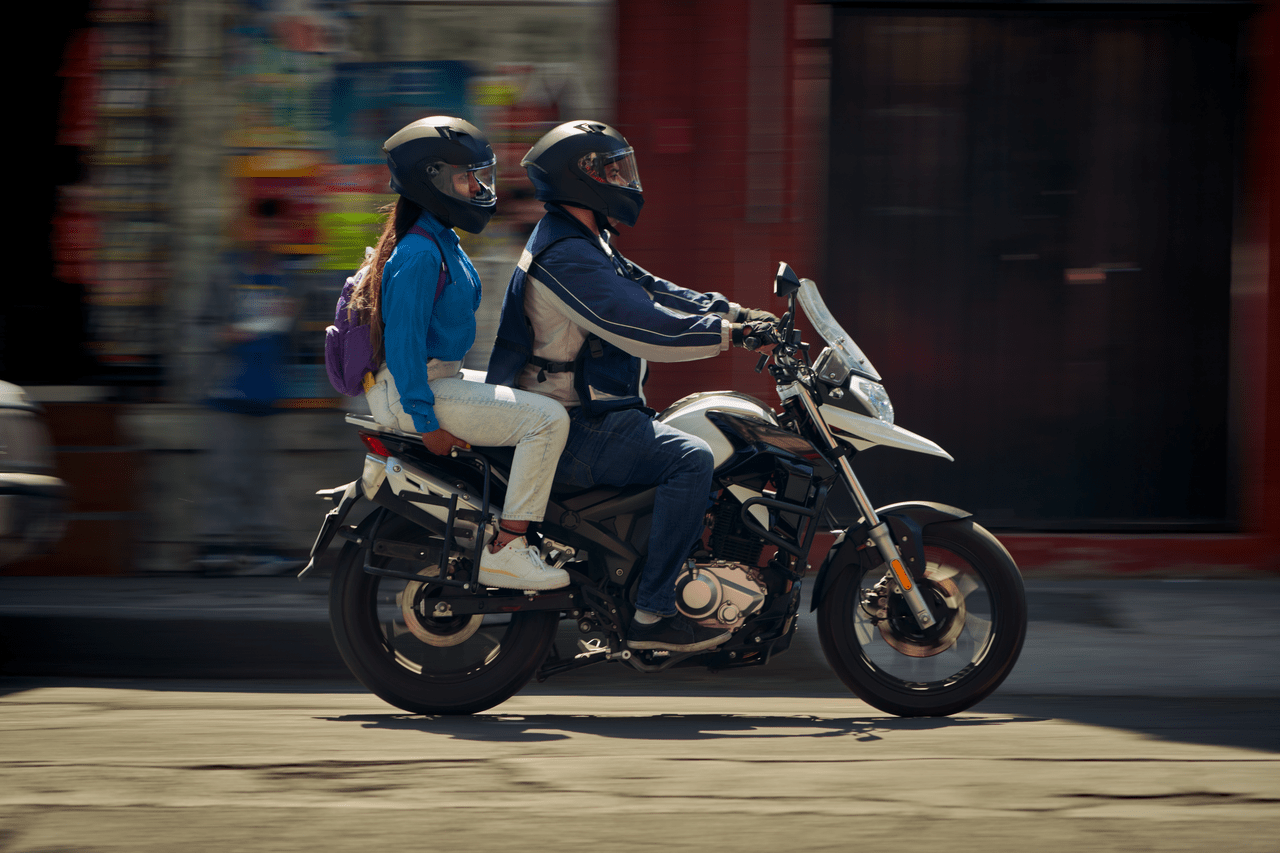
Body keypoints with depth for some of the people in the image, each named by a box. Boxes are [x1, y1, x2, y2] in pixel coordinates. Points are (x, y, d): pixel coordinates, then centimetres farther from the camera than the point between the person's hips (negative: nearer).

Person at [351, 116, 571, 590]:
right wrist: (427, 422, -25)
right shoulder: (420, 252, -18)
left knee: (533, 405, 23)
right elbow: (404, 338, -24)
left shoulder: (442, 242, 14)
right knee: (547, 419, -20)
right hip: (411, 391, -11)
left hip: (439, 378, 11)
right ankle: (504, 552, -20)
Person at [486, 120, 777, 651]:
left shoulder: (585, 244, 17)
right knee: (690, 458, -25)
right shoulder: (567, 257, -19)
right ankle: (652, 614, -24)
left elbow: (650, 292, 16)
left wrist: (731, 312, 4)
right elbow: (641, 328, -27)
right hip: (573, 433, -12)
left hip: (590, 414, 12)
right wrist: (729, 334, -24)